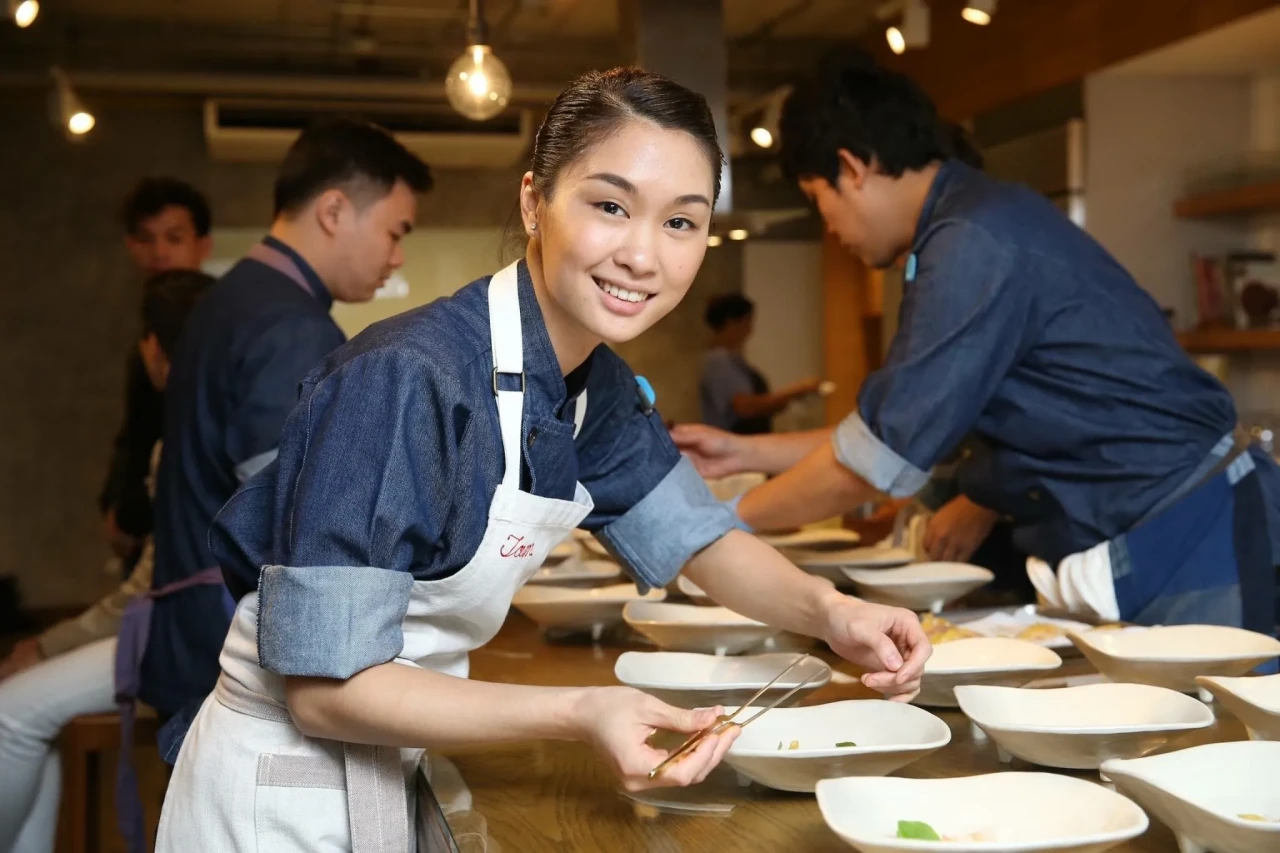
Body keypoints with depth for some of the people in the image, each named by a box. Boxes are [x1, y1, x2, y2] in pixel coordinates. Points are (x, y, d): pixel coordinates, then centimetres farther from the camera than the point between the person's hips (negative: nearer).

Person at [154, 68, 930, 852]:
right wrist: (577, 714, -33)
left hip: (400, 775, 8)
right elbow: (325, 689, -26)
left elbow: (699, 538, 9)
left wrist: (828, 611, -10)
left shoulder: (598, 386, -3)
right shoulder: (402, 383, -28)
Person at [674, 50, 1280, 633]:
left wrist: (727, 522, -4)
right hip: (1140, 546, 10)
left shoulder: (974, 242, -20)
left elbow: (874, 463, -18)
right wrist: (746, 452, 16)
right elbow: (905, 432, 17)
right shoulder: (978, 226, 11)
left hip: (1191, 534, -10)